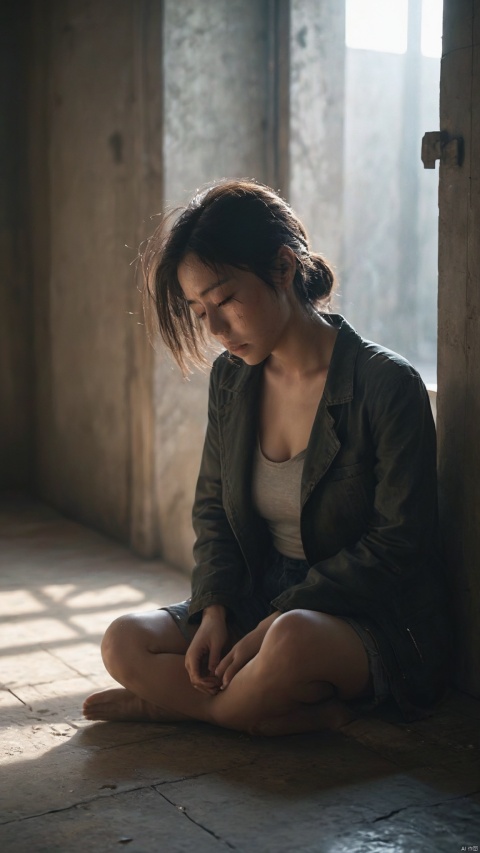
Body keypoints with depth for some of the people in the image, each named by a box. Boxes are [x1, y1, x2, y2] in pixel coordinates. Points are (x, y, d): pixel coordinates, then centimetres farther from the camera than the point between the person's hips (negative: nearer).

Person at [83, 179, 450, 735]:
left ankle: (176, 703, -9)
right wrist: (215, 612, -6)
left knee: (292, 640, -39)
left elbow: (395, 543, -15)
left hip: (371, 621, -6)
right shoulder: (229, 379, 4)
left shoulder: (387, 386, -15)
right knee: (125, 643, -15)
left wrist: (273, 624, -20)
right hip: (257, 602, 6)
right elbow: (212, 507, 12)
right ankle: (321, 711, -18)